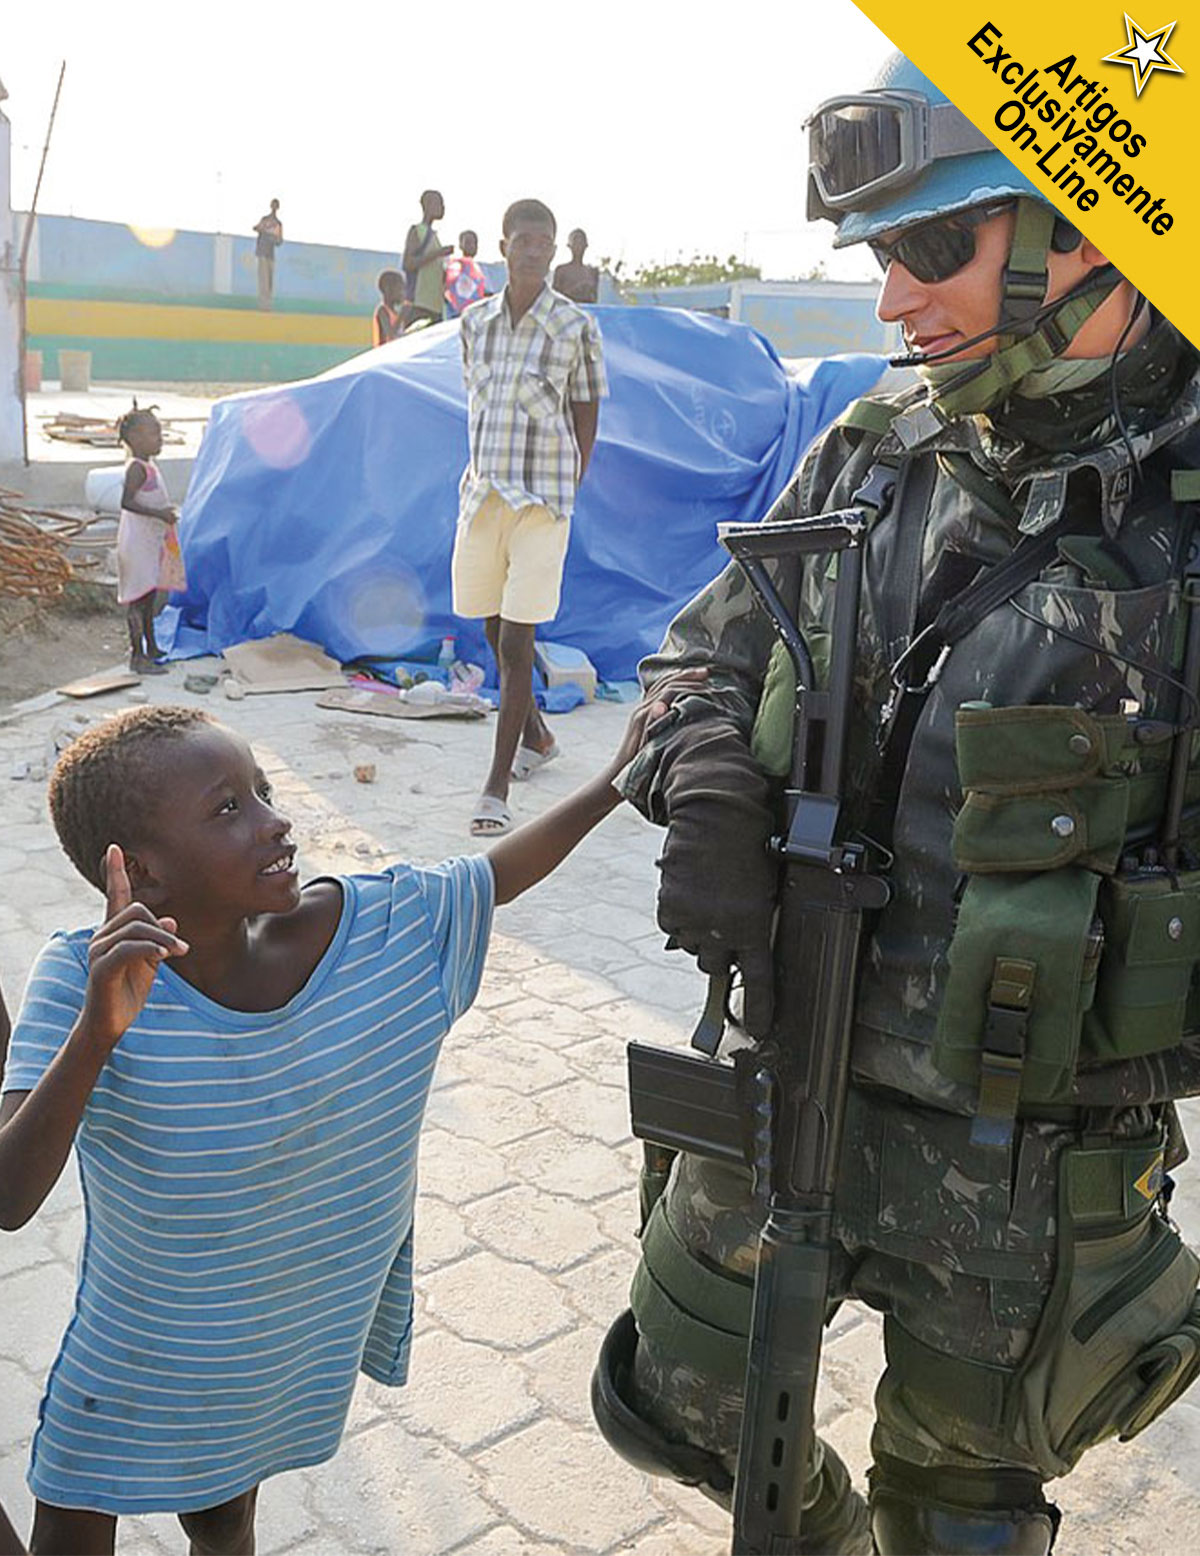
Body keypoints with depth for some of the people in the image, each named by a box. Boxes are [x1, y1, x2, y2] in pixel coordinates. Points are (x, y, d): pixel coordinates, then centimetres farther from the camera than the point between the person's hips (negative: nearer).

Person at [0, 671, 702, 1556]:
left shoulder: (375, 928, -21)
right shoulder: (82, 982, -28)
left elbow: (500, 872, -4)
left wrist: (618, 779, -7)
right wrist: (95, 1035, -49)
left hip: (299, 1347, 2)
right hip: (141, 1365, -2)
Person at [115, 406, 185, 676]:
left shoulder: (149, 467, 14)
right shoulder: (137, 468, -16)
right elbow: (126, 502, -26)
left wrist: (166, 512, 15)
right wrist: (159, 514, -27)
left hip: (152, 541, 10)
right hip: (137, 542, -10)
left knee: (150, 596, 17)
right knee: (139, 598, -7)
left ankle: (151, 649, 28)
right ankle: (137, 656, -4)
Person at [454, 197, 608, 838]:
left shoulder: (575, 327, -3)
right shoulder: (474, 321, 9)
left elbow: (586, 416, 2)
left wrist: (567, 494, -2)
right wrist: (481, 474, 10)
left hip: (542, 498, -5)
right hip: (482, 492, 5)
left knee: (515, 642, -9)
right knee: (493, 630, 14)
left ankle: (496, 785, -5)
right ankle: (535, 736, 39)